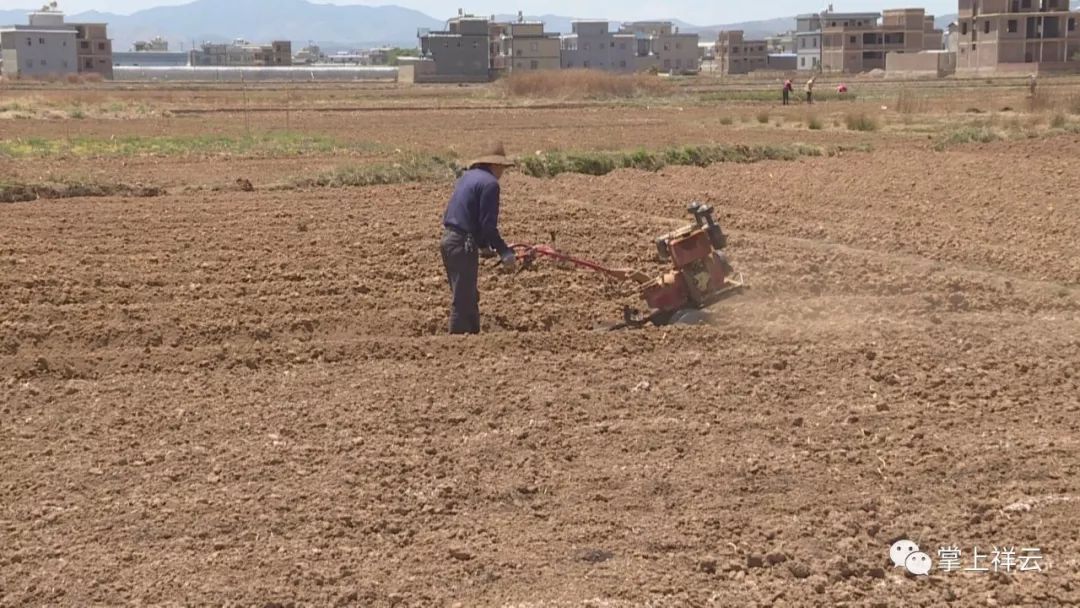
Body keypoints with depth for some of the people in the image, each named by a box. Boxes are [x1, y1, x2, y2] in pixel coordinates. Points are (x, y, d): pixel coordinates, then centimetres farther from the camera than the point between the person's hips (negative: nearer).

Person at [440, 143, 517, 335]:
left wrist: (485, 243, 28)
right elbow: (488, 225, -17)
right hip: (463, 245, -9)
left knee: (470, 297, 19)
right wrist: (504, 252, -13)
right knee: (462, 299, -4)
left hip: (449, 239, 9)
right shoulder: (490, 183, -11)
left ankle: (473, 334, 27)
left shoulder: (467, 176, 16)